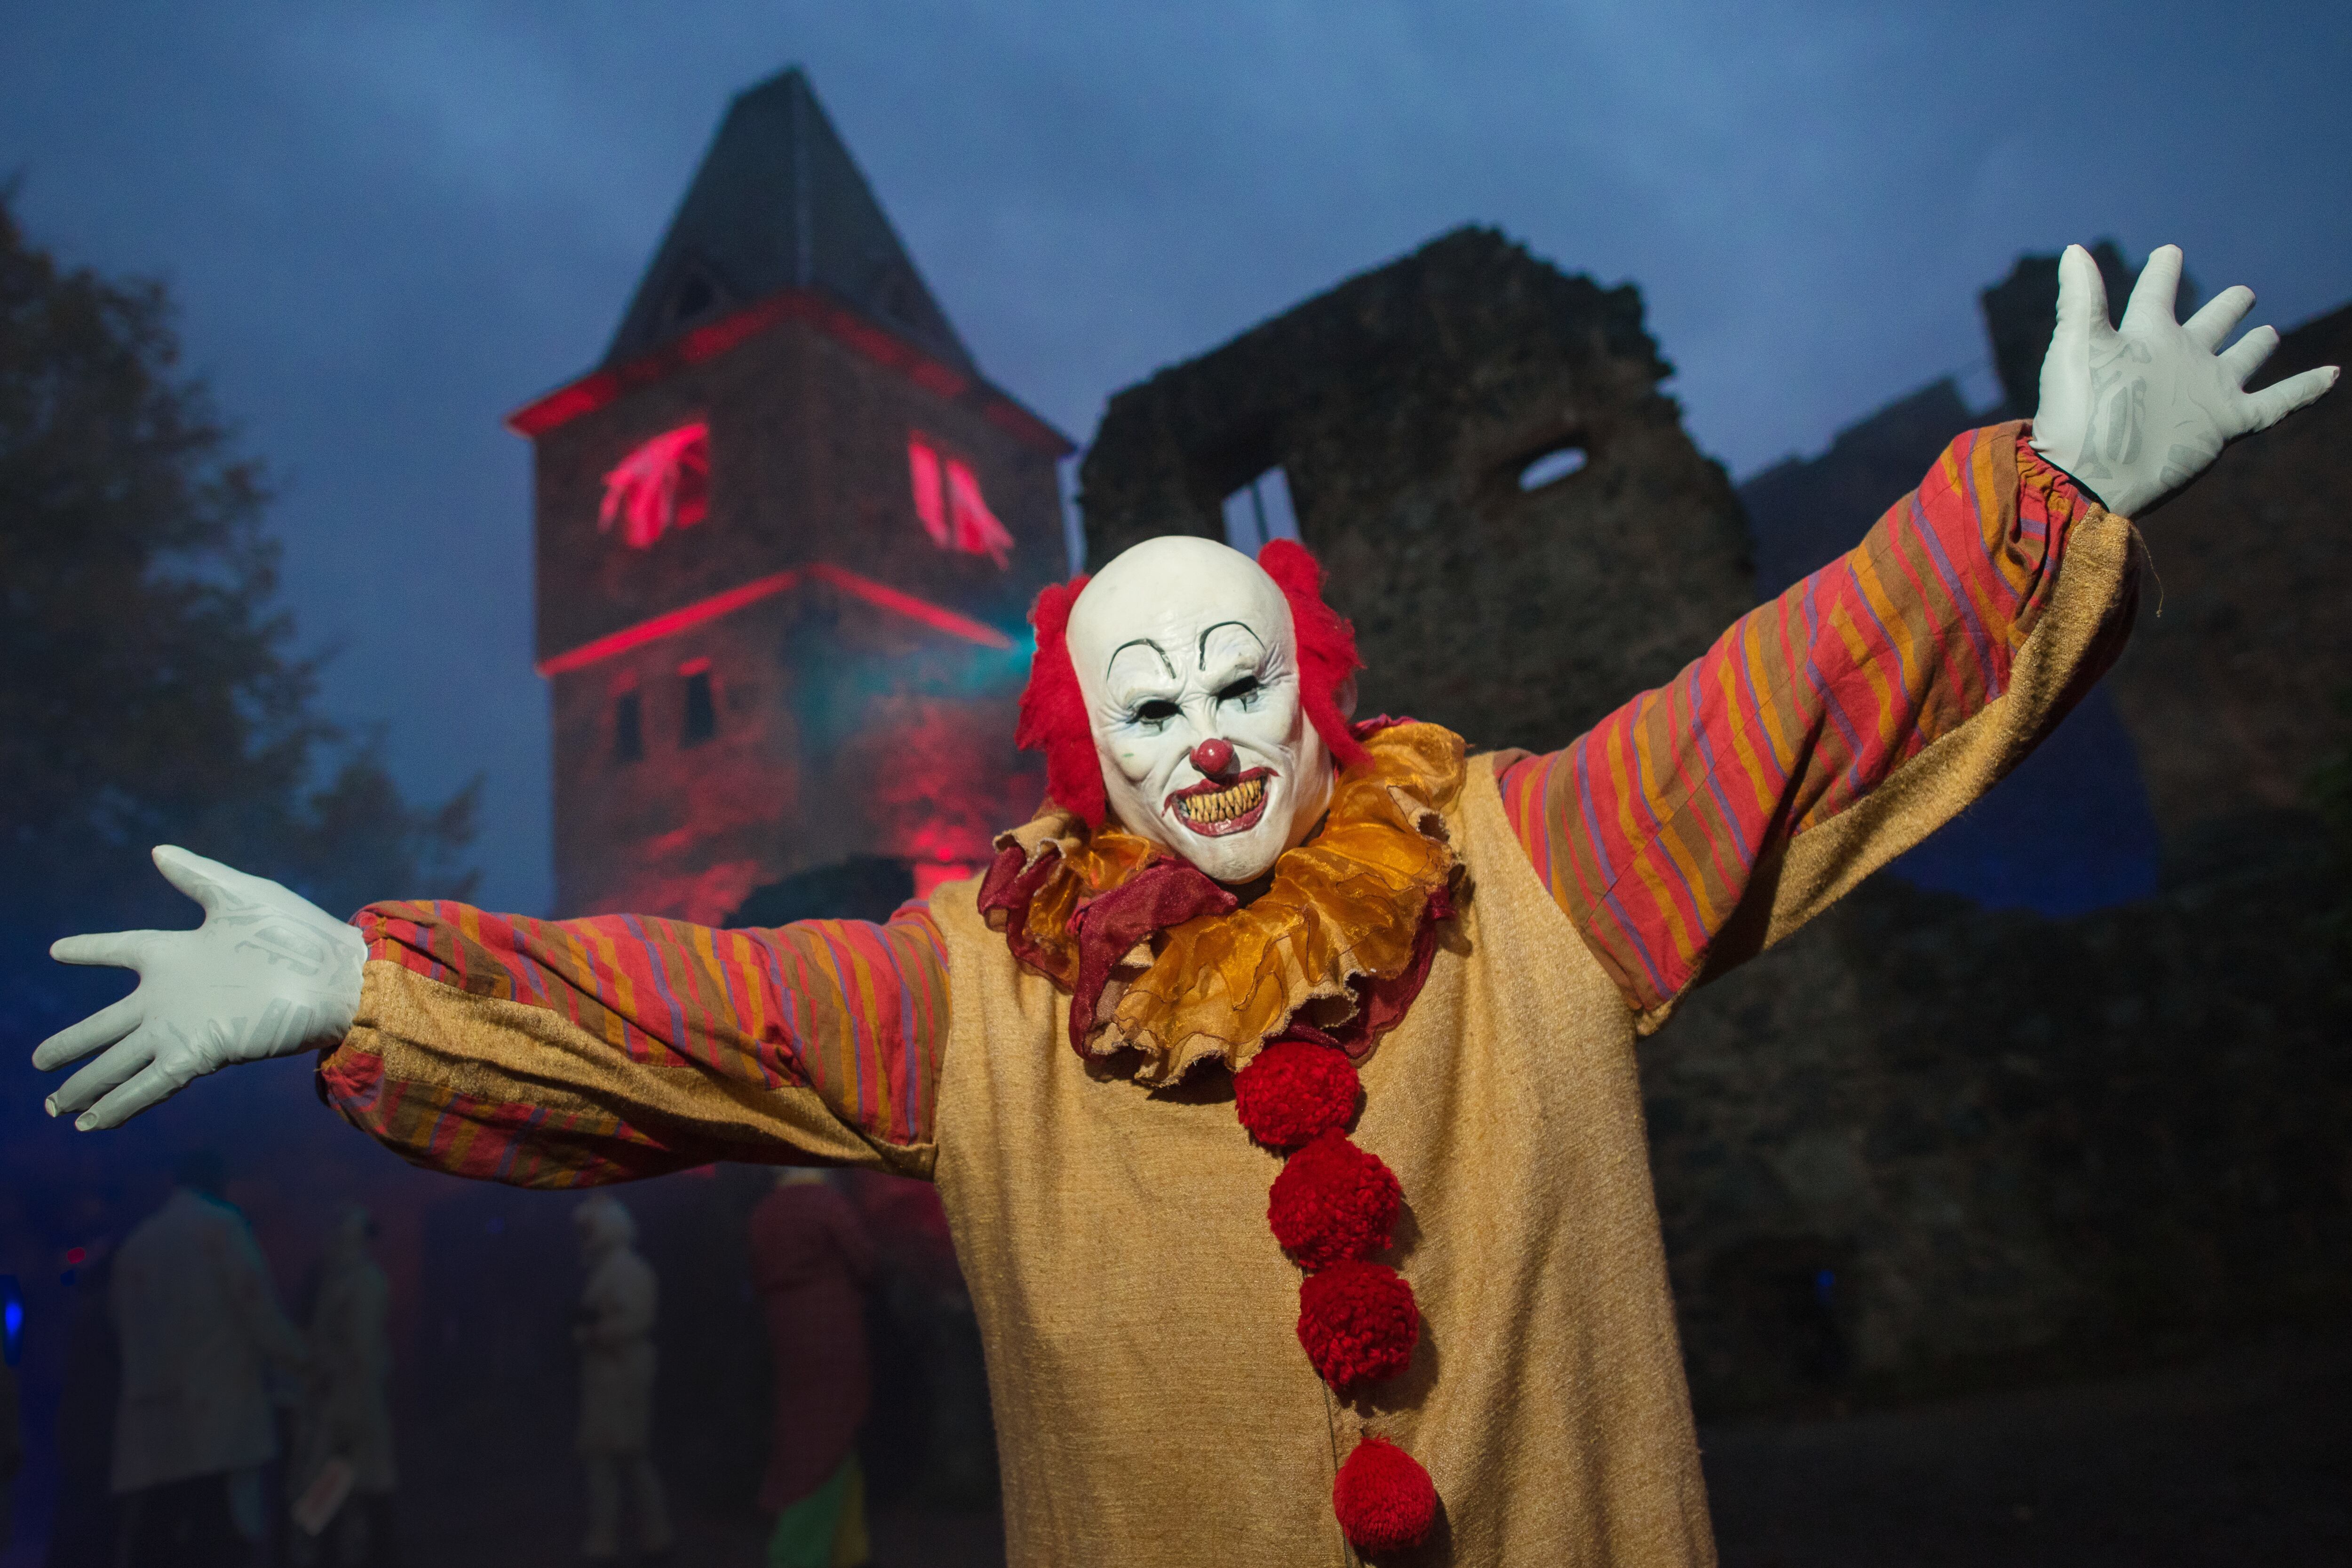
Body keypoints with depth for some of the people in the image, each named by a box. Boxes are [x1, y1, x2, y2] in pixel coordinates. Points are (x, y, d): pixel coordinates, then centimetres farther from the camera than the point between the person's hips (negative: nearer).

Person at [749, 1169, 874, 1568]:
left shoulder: (762, 1215, 4)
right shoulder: (828, 1202, -13)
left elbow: (758, 1281, 9)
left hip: (788, 1340, 6)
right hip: (834, 1338, -6)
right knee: (827, 1447, 1)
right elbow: (863, 1262, -11)